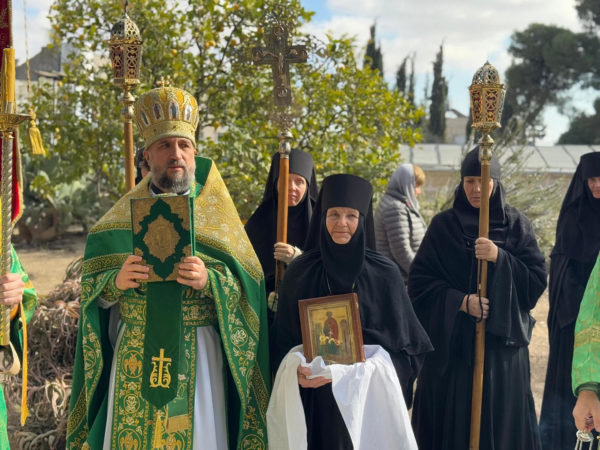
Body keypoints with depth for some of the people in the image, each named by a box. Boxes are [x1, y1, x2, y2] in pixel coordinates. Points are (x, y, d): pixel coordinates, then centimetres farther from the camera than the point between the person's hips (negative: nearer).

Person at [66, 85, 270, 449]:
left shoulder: (215, 210, 2)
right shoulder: (122, 214, 6)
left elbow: (248, 284, -2)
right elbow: (91, 289, 5)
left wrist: (209, 281, -21)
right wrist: (116, 281, -16)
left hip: (197, 355, -1)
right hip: (135, 353, 1)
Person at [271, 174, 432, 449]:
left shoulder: (384, 273, -3)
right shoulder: (299, 272, -1)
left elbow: (406, 341, 0)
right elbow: (284, 339, 1)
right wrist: (297, 371, -17)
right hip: (316, 398, 1)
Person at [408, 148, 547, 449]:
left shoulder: (517, 224, 3)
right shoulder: (443, 225, 1)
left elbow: (537, 281, -2)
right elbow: (418, 281, -2)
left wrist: (499, 258, -17)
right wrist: (460, 301, -15)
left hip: (502, 341, 1)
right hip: (451, 342, 0)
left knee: (500, 419, 3)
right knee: (452, 419, 2)